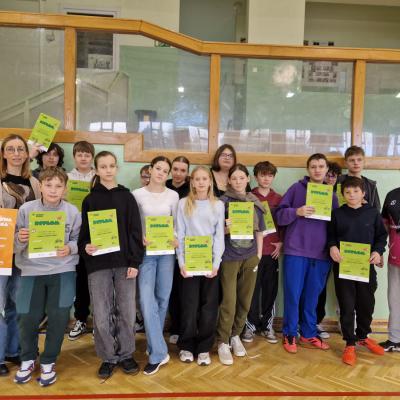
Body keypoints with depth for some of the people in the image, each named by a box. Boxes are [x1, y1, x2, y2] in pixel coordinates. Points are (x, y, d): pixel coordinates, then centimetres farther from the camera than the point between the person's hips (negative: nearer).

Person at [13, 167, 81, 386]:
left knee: (58, 317, 0)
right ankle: (28, 359, 33)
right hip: (31, 270, 1)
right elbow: (14, 244, 0)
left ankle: (48, 362, 25)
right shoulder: (26, 209, -5)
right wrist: (20, 239, -21)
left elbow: (78, 241, 1)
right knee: (27, 318, 4)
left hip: (62, 271, 0)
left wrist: (70, 248, -19)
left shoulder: (72, 212, -5)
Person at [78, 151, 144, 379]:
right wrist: (85, 247, -16)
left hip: (124, 262, 0)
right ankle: (108, 357, 22)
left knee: (127, 312, 7)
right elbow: (84, 232, 6)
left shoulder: (127, 197, 4)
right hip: (98, 264, 0)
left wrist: (135, 261, -6)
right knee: (101, 315, 4)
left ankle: (126, 354, 26)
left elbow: (135, 231, 1)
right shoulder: (90, 199, 6)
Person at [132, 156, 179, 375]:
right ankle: (158, 353, -1)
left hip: (167, 251, 2)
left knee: (162, 298, 9)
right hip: (146, 251, -2)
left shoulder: (173, 195, 4)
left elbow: (177, 223, 8)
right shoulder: (138, 194, -1)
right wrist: (139, 238, -17)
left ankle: (154, 346, 30)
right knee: (147, 299, -10)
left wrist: (177, 239, -10)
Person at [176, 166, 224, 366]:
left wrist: (216, 263, -8)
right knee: (189, 306, 3)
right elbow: (180, 235, 0)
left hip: (210, 261, 1)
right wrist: (181, 262, -8)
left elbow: (219, 236, 2)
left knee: (209, 306, 5)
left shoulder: (218, 205, 6)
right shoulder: (183, 204, 3)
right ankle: (186, 346, 21)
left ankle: (204, 348, 20)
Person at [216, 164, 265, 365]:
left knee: (245, 301, 12)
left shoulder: (255, 203, 6)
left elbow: (259, 232, 11)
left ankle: (235, 335, 31)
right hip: (229, 257, -4)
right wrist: (227, 227, -24)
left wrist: (259, 256, 7)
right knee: (228, 302, -2)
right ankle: (223, 342, 14)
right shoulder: (223, 201, -4)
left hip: (250, 257, 4)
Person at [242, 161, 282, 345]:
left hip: (272, 250, 3)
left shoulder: (279, 199, 9)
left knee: (270, 289, 9)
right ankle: (250, 325, 18)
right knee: (252, 289, 3)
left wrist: (281, 242, 0)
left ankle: (267, 325, 23)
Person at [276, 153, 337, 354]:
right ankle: (290, 334, 18)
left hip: (321, 254, 3)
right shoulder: (297, 188, 1)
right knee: (293, 295, 3)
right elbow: (279, 215, -2)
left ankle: (309, 334, 26)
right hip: (296, 251, -3)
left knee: (312, 297, 12)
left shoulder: (332, 195, 11)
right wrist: (297, 212, -19)